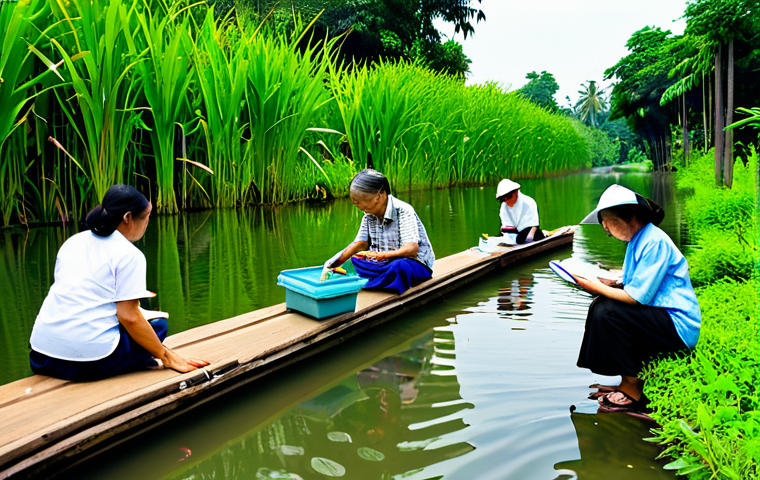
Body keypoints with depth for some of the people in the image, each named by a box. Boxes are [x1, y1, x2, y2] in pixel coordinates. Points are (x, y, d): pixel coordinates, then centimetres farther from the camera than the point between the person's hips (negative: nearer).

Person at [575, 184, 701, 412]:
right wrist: (609, 283, -2)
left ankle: (632, 392, -9)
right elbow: (632, 285, 14)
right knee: (599, 306, 2)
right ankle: (629, 382, 6)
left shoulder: (654, 242, -20)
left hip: (678, 325, -10)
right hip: (659, 315, 10)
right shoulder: (638, 238, 10)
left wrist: (597, 287, -16)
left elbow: (637, 297, -22)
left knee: (607, 312, -22)